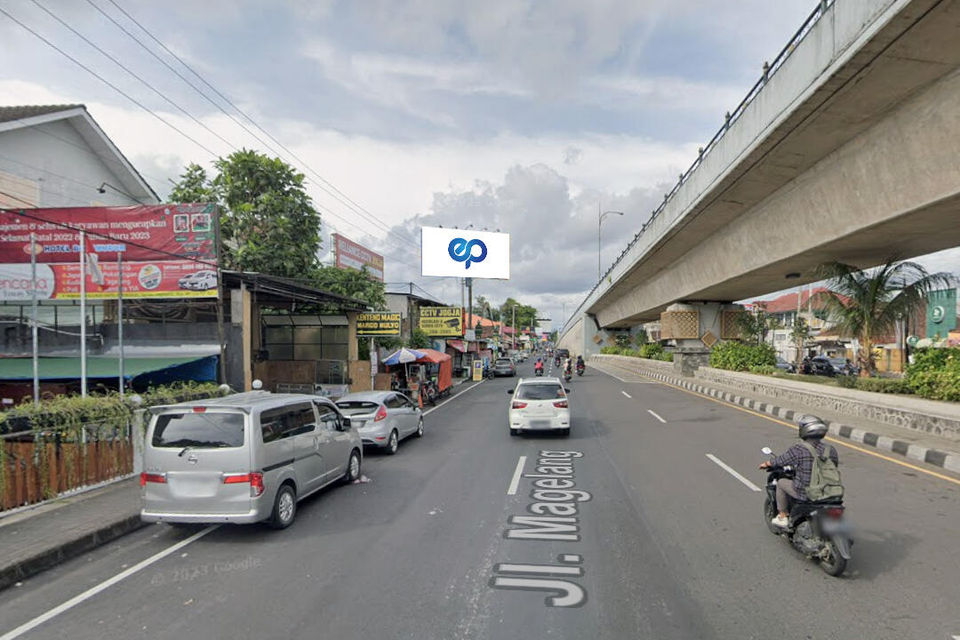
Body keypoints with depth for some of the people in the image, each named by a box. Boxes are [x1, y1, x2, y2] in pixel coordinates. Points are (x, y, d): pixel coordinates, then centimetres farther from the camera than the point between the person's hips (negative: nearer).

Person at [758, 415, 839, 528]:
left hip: (805, 493, -5)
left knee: (781, 482, 20)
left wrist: (766, 464, 16)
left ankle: (782, 517, 25)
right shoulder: (831, 450, -5)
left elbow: (779, 461, -6)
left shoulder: (798, 449, -17)